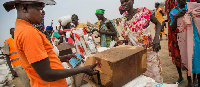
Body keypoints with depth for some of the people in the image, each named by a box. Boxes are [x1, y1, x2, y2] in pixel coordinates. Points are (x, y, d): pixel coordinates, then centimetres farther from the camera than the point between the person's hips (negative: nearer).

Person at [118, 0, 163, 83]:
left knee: (154, 75, 7)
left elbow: (158, 23, -1)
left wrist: (156, 37, -17)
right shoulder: (126, 21, 6)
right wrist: (123, 41, -4)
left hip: (148, 51, -3)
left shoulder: (143, 11, -5)